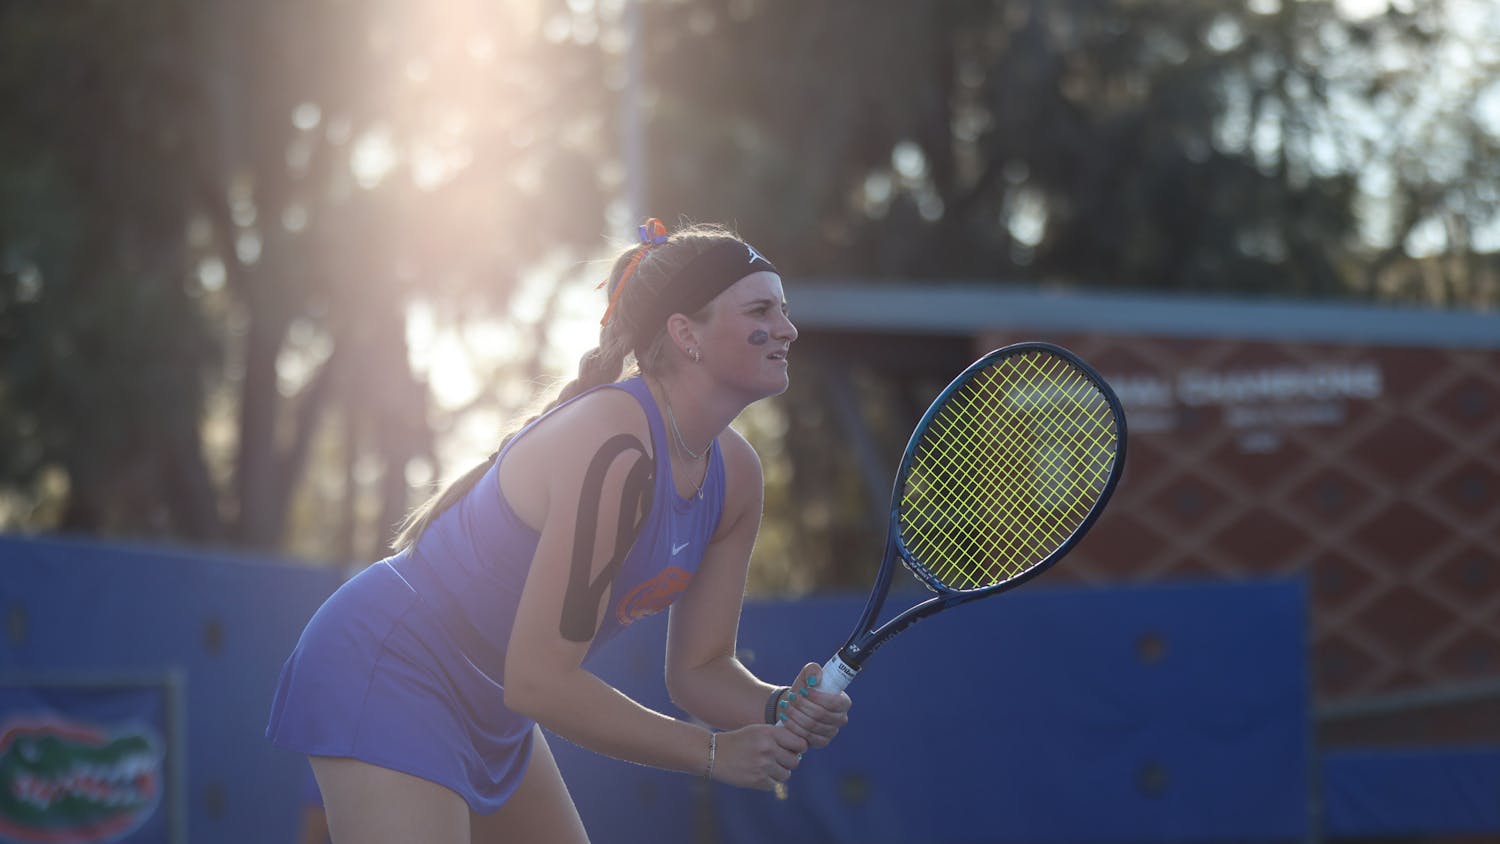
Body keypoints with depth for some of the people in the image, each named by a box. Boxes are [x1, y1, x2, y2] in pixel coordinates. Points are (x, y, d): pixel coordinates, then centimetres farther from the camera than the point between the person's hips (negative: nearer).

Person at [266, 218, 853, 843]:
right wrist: (713, 752, -23)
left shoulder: (736, 475, -1)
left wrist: (779, 709, -16)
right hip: (388, 670, -10)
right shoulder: (614, 446, -29)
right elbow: (539, 680, -29)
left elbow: (698, 667, 6)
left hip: (490, 710, 10)